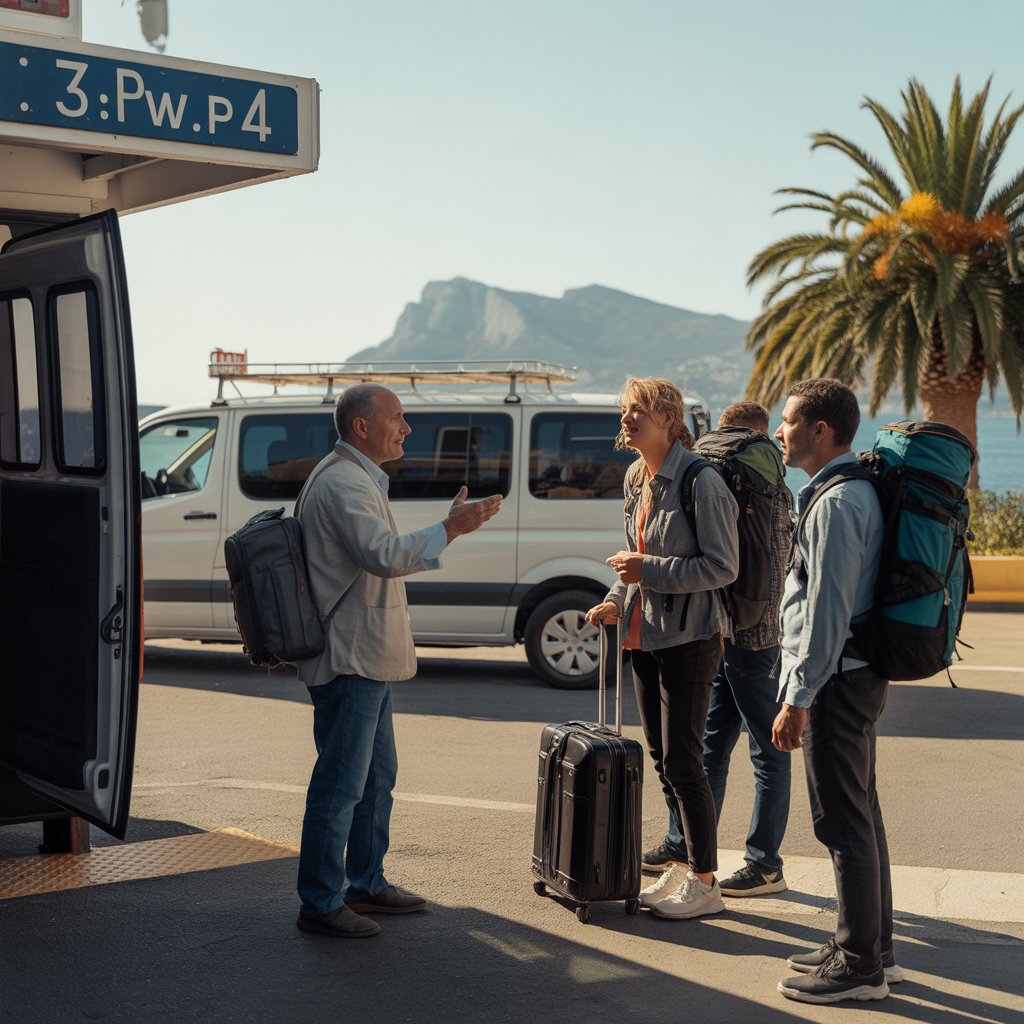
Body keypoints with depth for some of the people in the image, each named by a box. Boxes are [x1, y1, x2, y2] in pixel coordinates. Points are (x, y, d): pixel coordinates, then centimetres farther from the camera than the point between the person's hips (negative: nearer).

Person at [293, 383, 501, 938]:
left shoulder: (358, 478, 19)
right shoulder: (343, 482, -17)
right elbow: (385, 556, -29)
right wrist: (451, 527, -26)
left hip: (367, 660, 11)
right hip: (349, 659, -11)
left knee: (376, 776, 17)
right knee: (341, 783, -5)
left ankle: (366, 883, 28)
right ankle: (320, 903, 2)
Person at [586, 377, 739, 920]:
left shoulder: (700, 482, -16)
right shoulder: (636, 478, 10)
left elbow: (722, 566, -17)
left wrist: (650, 571, -21)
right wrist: (618, 599, 5)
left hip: (689, 636, -8)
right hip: (645, 632, 8)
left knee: (682, 760, -5)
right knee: (662, 758, 13)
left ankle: (705, 884, 6)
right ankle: (686, 867, 25)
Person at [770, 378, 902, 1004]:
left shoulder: (836, 503, -18)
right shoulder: (856, 491, 14)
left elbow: (827, 610, -22)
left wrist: (797, 699, -19)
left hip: (836, 680, -11)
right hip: (858, 674, 11)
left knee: (845, 822, -4)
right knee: (861, 815, 16)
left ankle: (860, 967, 4)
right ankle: (874, 949, 25)